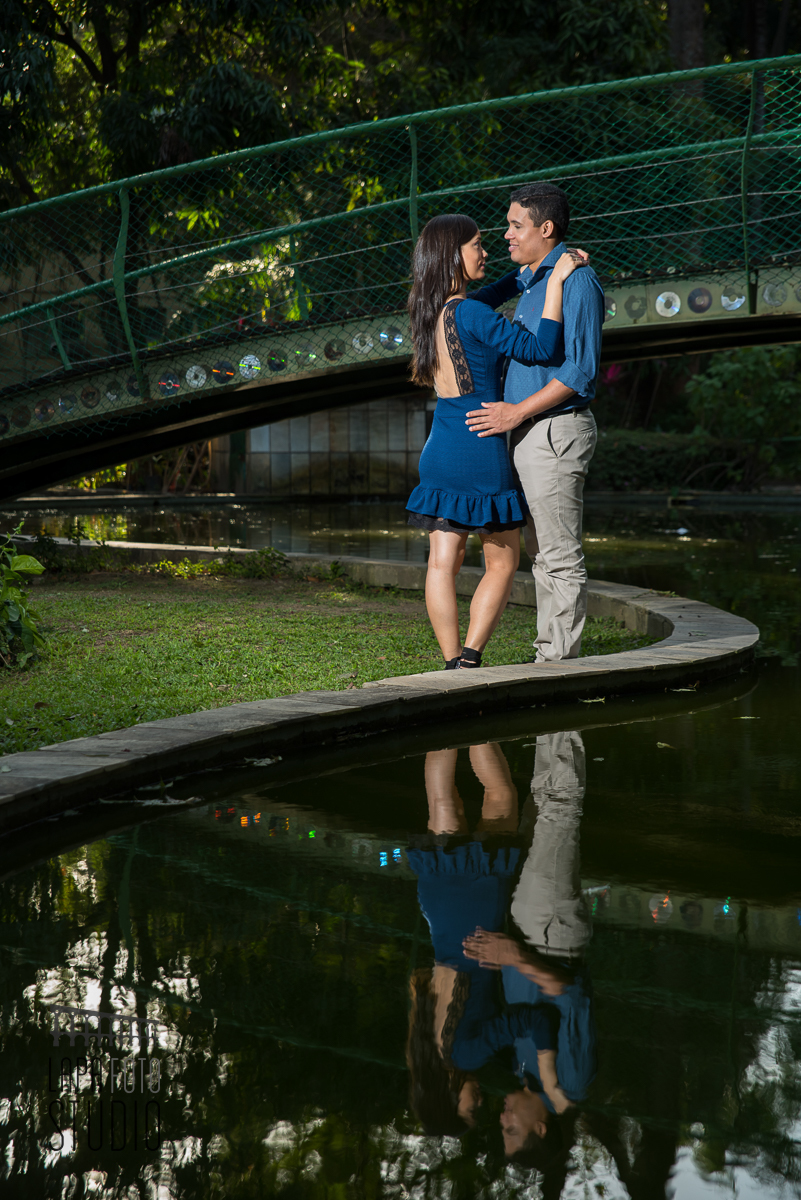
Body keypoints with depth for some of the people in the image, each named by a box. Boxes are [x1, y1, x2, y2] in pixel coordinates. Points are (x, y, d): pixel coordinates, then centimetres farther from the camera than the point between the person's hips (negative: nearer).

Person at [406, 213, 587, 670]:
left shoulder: (428, 312, 8)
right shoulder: (471, 314, -17)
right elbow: (544, 350, -19)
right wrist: (556, 280, -14)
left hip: (440, 451, 7)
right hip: (482, 452, -7)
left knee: (443, 562, 5)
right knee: (503, 564, 8)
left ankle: (453, 666, 4)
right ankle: (469, 661, 1)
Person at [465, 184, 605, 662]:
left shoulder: (577, 281, -14)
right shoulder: (535, 275, 15)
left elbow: (582, 369, -21)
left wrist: (517, 413, -20)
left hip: (555, 432, -10)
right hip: (529, 432, 10)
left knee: (560, 557, -6)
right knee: (542, 553, 12)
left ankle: (561, 662, -3)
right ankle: (551, 657, 17)